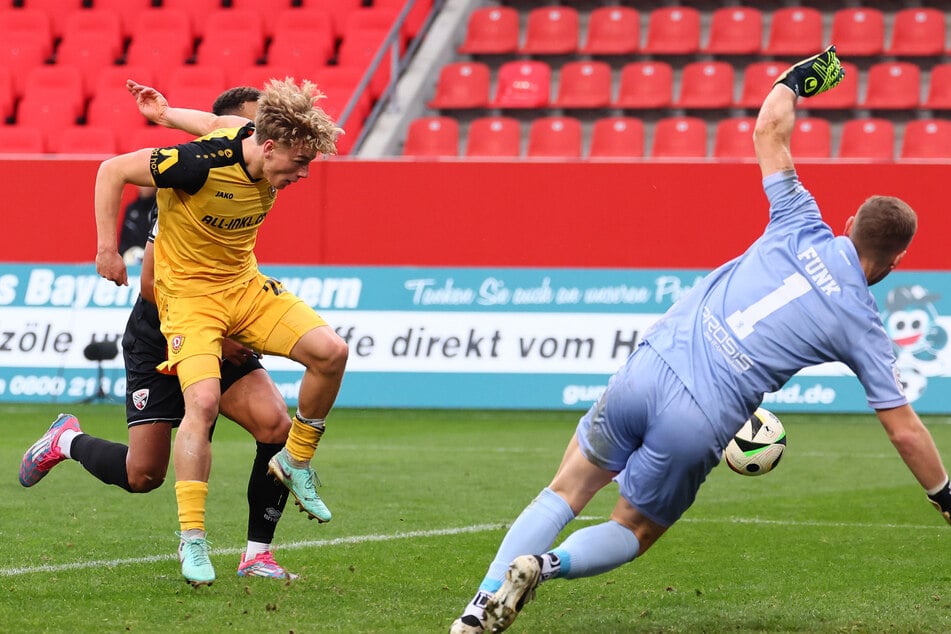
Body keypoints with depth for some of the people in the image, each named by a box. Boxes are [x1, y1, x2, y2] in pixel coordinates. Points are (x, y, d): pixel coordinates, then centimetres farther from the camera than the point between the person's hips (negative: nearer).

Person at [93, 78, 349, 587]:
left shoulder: (273, 165, -10)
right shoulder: (201, 162, -29)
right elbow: (113, 171, -18)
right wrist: (107, 249, -15)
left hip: (243, 283, 6)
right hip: (189, 291, -6)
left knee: (330, 351, -11)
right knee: (203, 400, -25)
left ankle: (295, 462, 11)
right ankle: (191, 539, -17)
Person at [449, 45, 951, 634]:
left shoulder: (802, 228, 9)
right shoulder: (863, 325, 4)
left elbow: (769, 130, 18)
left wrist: (799, 79, 37)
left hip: (650, 368, 2)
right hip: (700, 424, -2)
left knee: (565, 491, 16)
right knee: (634, 533, 18)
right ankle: (545, 565, -12)